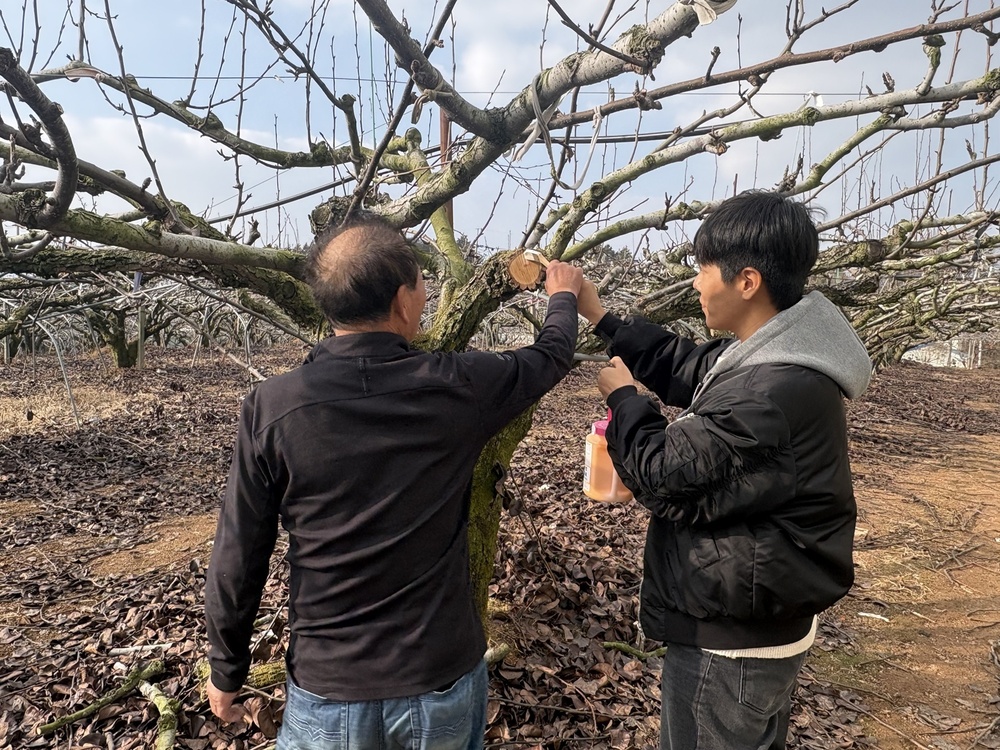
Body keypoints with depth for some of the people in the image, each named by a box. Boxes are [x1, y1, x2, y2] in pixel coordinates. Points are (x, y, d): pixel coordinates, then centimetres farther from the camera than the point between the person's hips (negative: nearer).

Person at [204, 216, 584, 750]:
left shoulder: (272, 407, -17)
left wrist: (226, 670, 8)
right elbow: (552, 355, 4)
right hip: (445, 683, 1)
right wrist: (564, 295, 26)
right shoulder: (456, 388, -15)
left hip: (329, 692, 0)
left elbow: (237, 561, -9)